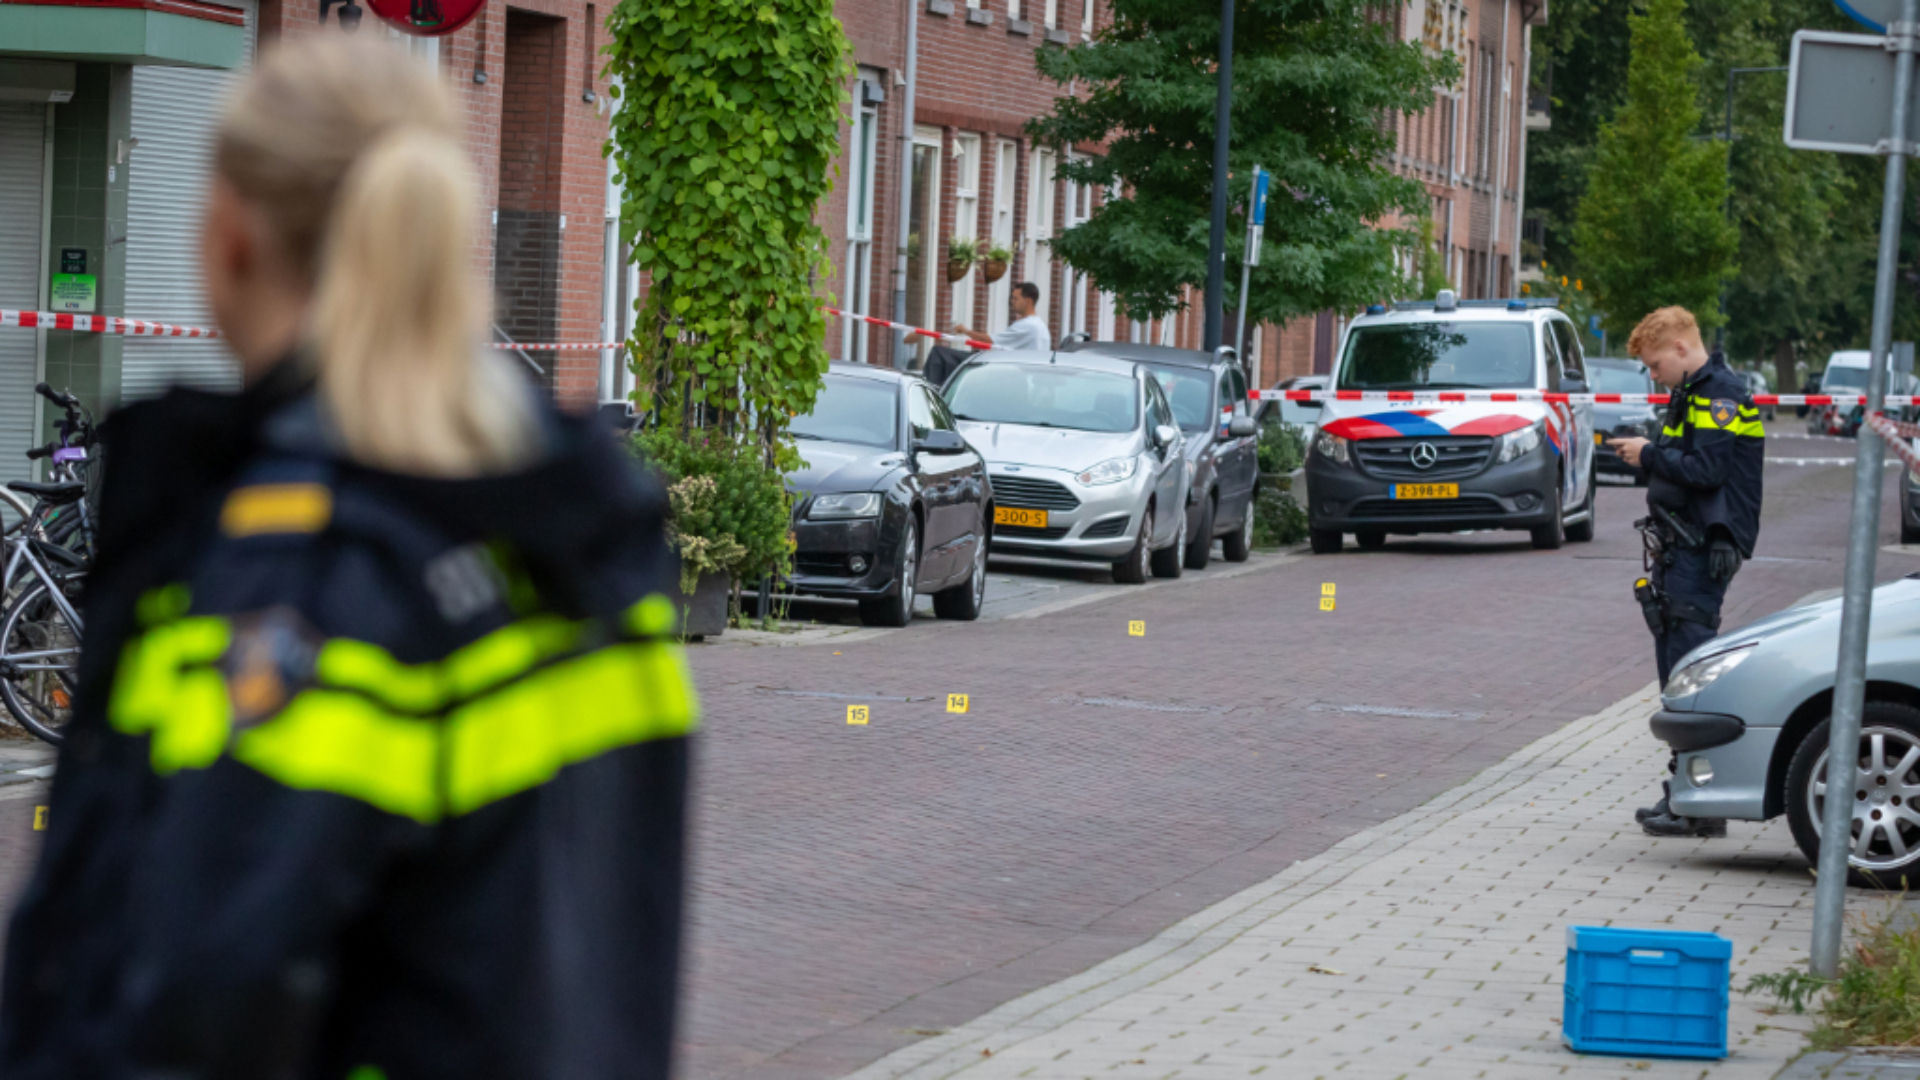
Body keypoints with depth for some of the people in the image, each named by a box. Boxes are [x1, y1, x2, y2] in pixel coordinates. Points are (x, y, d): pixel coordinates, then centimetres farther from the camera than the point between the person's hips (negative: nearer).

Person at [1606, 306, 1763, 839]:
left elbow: (1707, 470, -21)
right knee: (1675, 670, 12)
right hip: (1680, 550, 11)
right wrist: (1646, 455, 9)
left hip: (1704, 552, -10)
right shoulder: (1691, 394, 19)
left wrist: (1650, 456, -12)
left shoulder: (1721, 395, -13)